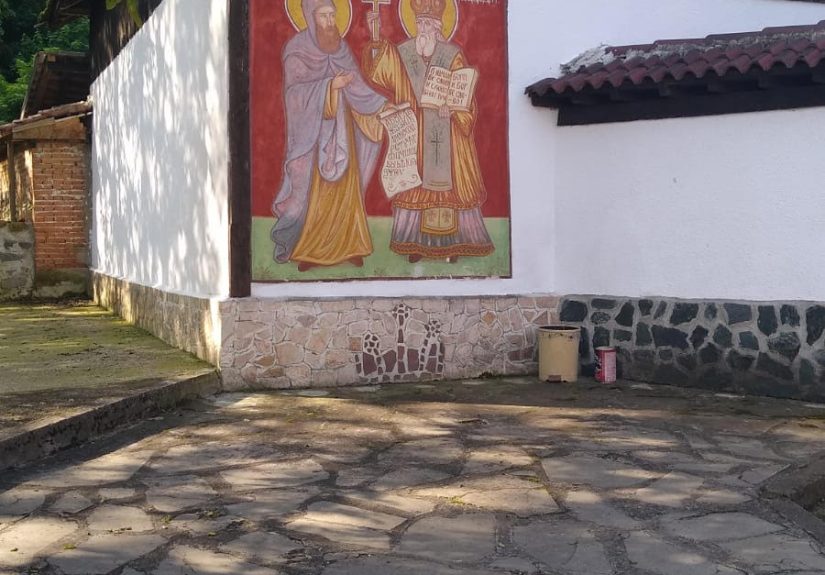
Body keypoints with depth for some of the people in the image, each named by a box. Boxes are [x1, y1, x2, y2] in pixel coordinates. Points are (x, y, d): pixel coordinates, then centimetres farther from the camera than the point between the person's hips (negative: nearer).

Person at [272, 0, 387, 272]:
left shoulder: (341, 48, 9)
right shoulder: (296, 49, -6)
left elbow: (357, 87, 6)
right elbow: (295, 92, -13)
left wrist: (384, 106, -6)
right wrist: (329, 86, -24)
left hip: (341, 130, 5)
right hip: (312, 130, -5)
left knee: (345, 187, 3)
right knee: (312, 190, -4)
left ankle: (347, 246, 8)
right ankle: (307, 249, 3)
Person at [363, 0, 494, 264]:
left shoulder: (453, 56, -1)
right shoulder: (402, 54, 6)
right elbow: (375, 72, 3)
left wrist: (452, 108, -21)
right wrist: (375, 37, -5)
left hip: (445, 132, -2)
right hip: (415, 132, 2)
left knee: (446, 180, -1)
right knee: (415, 183, 2)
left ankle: (451, 242, 6)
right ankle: (418, 243, 6)